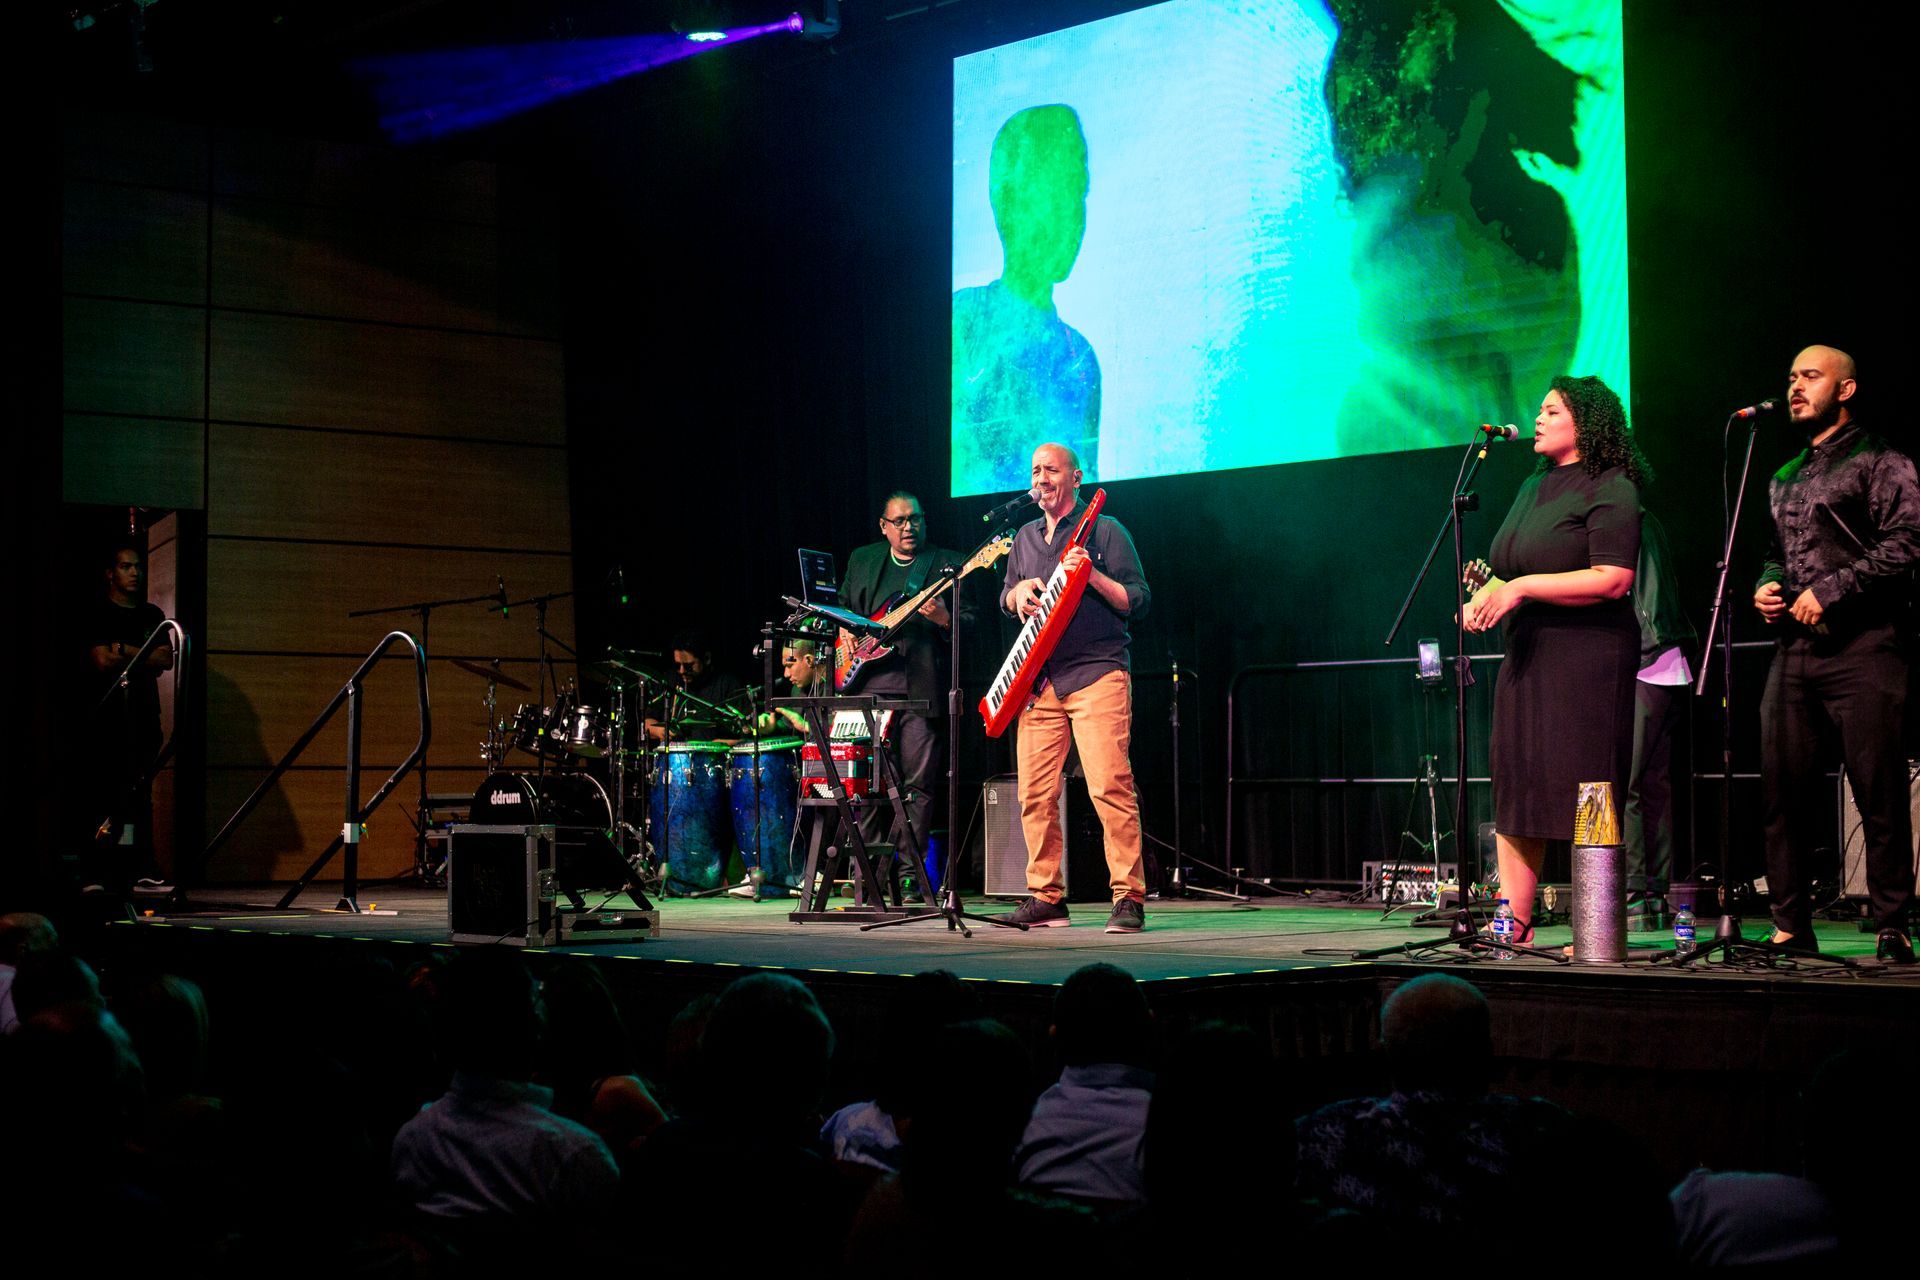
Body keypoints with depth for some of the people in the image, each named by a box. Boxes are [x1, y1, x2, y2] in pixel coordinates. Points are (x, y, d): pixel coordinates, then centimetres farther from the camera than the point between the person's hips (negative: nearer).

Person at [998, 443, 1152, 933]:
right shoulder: (1026, 536, 19)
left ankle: (1130, 898, -12)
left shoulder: (1104, 530, 1)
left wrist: (1091, 575, -17)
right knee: (1035, 793, 2)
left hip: (1096, 674, -6)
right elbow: (1006, 599, 27)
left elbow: (1138, 600, -3)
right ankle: (1046, 897, 11)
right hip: (1040, 682, 6)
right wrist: (1020, 592, 4)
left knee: (1109, 786, -15)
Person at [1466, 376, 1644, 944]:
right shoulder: (1534, 487, 20)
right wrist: (1484, 595, 6)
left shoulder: (1610, 490, -7)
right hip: (1526, 657, 8)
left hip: (1587, 657, -8)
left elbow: (1612, 580, -18)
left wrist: (1523, 588, -19)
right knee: (1515, 785, 5)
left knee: (1584, 796, -8)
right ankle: (1514, 924, 9)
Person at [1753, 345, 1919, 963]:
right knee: (1783, 788, 4)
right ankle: (1792, 924, 11)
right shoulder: (1785, 477, 23)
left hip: (1861, 646, -7)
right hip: (1794, 648, 7)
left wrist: (1829, 591, -14)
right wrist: (1766, 586, 10)